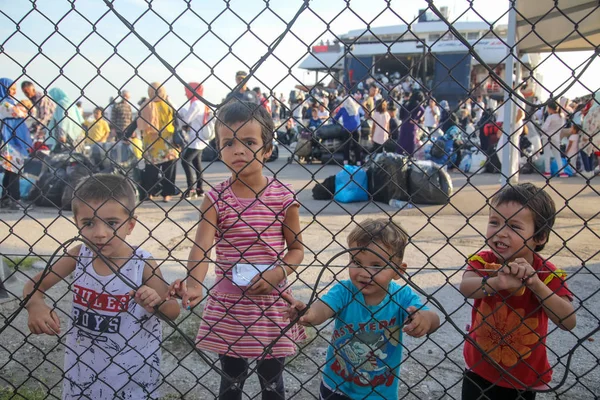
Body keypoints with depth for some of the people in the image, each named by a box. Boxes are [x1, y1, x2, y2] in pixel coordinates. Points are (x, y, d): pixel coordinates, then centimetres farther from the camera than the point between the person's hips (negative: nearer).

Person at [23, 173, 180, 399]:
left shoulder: (143, 265, -20)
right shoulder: (78, 256, -11)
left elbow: (173, 312, -9)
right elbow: (34, 285, 0)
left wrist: (157, 302, -31)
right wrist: (36, 306, -22)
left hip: (132, 371, -3)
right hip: (82, 366, 3)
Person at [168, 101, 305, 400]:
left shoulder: (283, 196, -6)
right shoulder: (216, 198, -7)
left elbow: (297, 248, 1)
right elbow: (201, 247, -20)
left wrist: (278, 272, -18)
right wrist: (193, 285, -38)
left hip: (272, 302, 0)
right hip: (228, 304, 0)